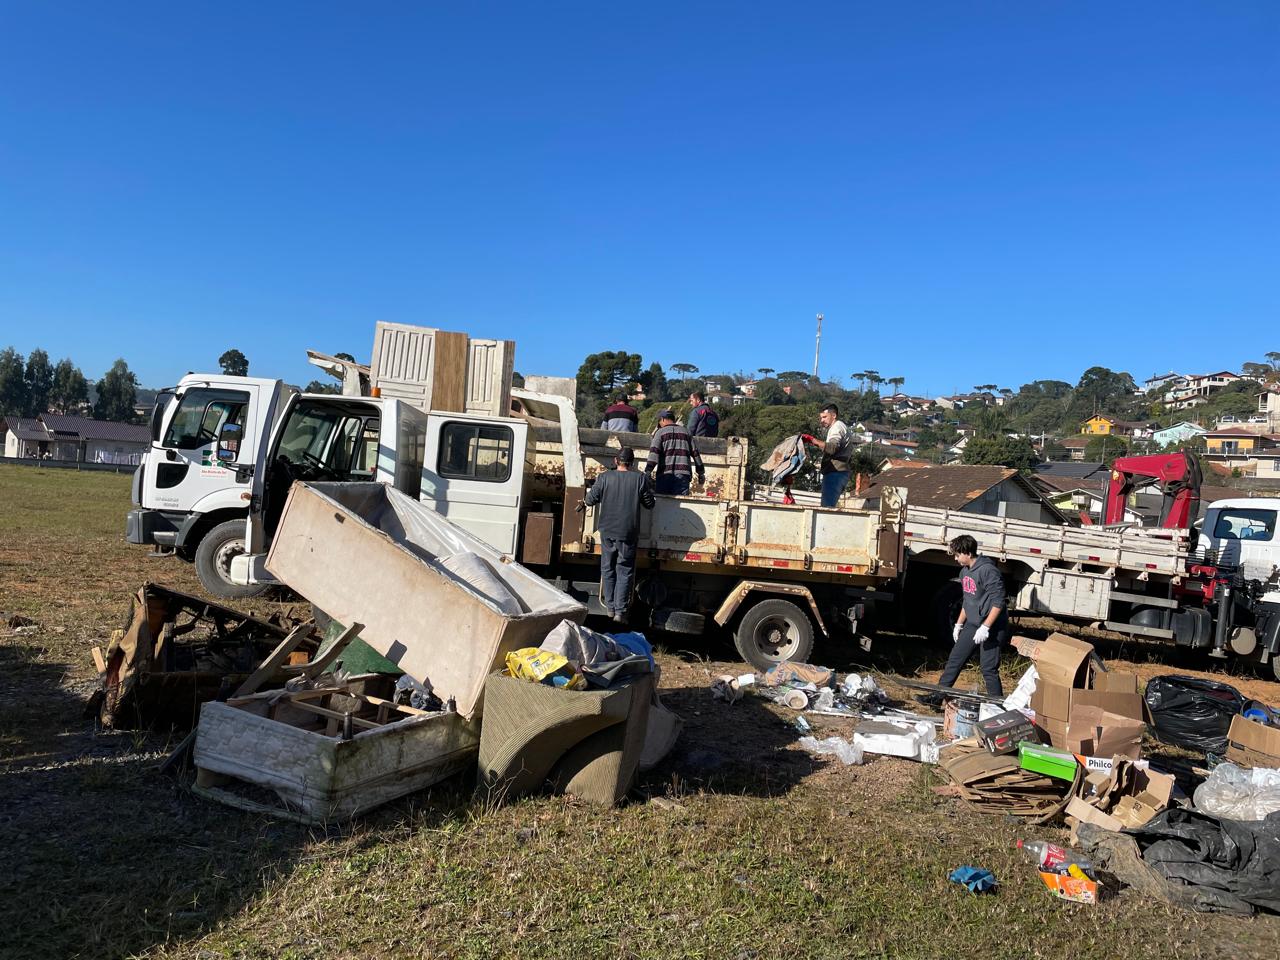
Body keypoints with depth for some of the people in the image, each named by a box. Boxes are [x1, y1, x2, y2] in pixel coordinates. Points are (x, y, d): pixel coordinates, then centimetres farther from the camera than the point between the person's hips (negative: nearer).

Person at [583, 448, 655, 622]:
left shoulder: (604, 477, -7)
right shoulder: (640, 478, -7)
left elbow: (590, 500, -1)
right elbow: (649, 504, 1)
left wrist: (594, 491, 19)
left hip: (607, 531, 1)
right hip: (628, 533, -1)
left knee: (608, 569, 15)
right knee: (624, 571, 6)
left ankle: (610, 607, 21)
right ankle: (620, 611, 3)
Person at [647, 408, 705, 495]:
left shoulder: (660, 432, 7)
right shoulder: (685, 432, 19)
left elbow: (654, 451, -8)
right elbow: (695, 453, 18)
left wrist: (648, 470, -14)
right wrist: (701, 473, 23)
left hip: (665, 474, -3)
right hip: (683, 474, 3)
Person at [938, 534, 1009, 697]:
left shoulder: (988, 570, -17)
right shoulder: (965, 572, 11)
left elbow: (998, 602, -20)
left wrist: (985, 627, -23)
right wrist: (958, 624, 20)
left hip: (992, 627, -9)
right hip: (972, 625, 9)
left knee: (989, 669, -6)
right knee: (954, 660, 10)